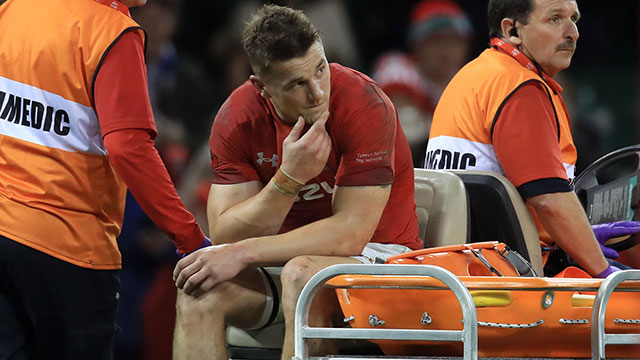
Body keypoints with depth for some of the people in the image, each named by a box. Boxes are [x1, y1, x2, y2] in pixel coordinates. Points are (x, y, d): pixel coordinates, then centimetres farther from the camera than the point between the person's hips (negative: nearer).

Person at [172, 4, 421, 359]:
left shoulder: (364, 105, -21)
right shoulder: (238, 117, -9)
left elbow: (352, 233, -23)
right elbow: (224, 235, -13)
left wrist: (241, 253, -27)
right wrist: (289, 178, -30)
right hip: (285, 253, 4)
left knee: (302, 275, -36)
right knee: (200, 286, -24)